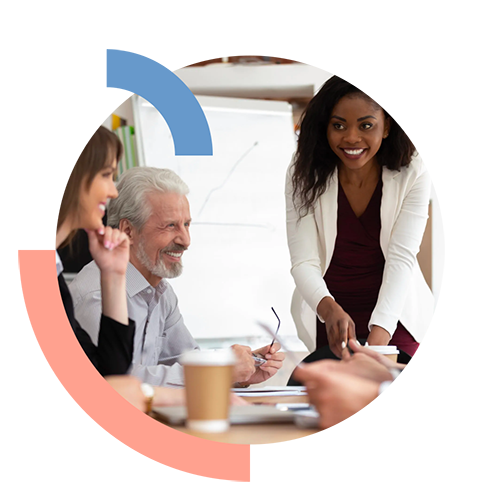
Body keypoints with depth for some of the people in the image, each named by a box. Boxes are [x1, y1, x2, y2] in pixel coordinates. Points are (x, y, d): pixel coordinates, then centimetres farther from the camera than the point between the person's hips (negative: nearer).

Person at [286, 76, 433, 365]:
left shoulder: (412, 178, -10)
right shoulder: (305, 176, -10)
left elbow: (401, 258, -18)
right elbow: (304, 263, -15)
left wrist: (377, 339, -34)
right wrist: (329, 310, -38)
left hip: (393, 315, 0)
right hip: (328, 315, 0)